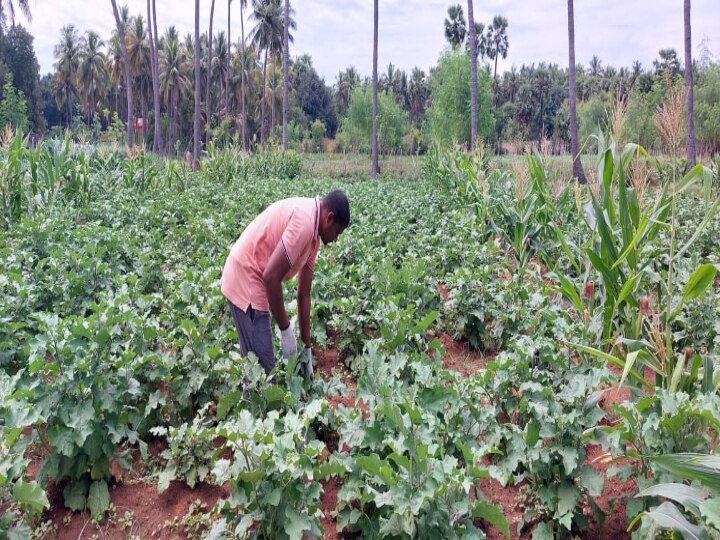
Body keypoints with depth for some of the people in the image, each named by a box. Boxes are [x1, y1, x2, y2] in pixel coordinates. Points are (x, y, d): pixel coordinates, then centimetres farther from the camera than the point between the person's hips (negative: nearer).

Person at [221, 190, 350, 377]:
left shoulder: (313, 236, 9)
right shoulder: (305, 221, -21)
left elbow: (304, 295, 13)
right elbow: (271, 276, -26)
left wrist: (307, 347, 16)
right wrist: (286, 330, -16)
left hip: (249, 279, 10)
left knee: (257, 363, 19)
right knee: (262, 369, -3)